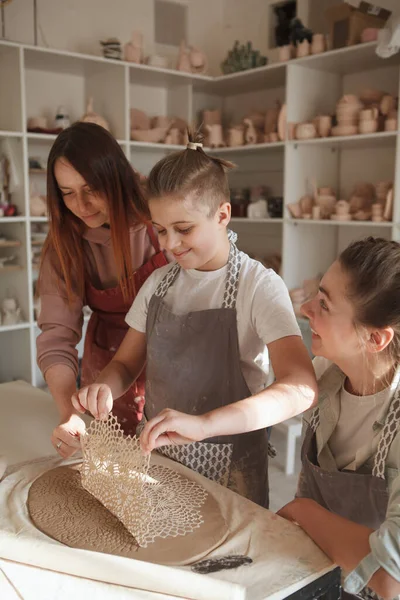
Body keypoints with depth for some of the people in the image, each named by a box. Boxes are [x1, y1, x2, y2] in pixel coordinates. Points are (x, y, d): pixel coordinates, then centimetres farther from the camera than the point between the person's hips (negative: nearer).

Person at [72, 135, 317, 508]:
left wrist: (202, 424, -41)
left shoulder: (259, 285, -17)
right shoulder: (159, 283, 0)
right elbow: (126, 363, 7)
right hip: (158, 452, 5)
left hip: (228, 463, -4)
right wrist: (105, 388, -17)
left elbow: (301, 388, -29)